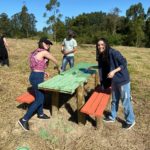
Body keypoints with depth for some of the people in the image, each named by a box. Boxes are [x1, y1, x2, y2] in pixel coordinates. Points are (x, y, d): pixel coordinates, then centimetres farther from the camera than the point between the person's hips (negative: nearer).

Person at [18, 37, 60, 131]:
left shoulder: (37, 52, 13)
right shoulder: (44, 52, -14)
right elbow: (55, 61, -2)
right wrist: (58, 68, 17)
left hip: (35, 75, 9)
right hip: (37, 77, -9)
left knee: (41, 96, 22)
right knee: (39, 100, -1)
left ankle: (40, 114, 41)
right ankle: (24, 119, 5)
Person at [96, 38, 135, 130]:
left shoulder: (114, 53, -23)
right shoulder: (101, 56, 1)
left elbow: (124, 64, -20)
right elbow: (103, 67, 14)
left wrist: (114, 71, -26)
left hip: (123, 80, -7)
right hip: (114, 80, 7)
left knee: (125, 101, 6)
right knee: (114, 100, 21)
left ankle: (130, 121, 26)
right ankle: (112, 117, 39)